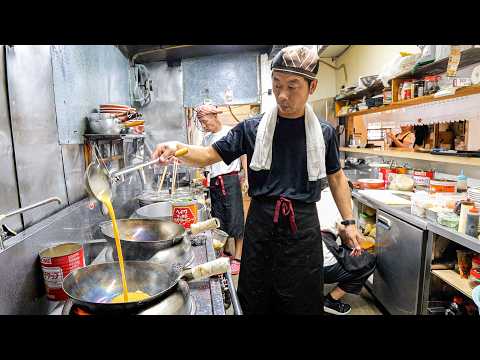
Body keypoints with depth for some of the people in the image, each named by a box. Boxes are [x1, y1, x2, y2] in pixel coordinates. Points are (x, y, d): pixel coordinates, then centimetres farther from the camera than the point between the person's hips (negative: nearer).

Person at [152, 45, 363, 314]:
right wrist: (178, 148, -20)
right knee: (255, 300, 14)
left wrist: (349, 221, 8)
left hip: (304, 224, 1)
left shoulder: (324, 132, 2)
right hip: (260, 220, 0)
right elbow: (210, 156, -1)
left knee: (304, 302, 13)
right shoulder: (252, 128, -1)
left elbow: (336, 176, 12)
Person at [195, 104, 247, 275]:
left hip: (230, 180, -6)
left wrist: (247, 177, -9)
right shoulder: (206, 138, 14)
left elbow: (243, 154, -2)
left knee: (235, 219, -2)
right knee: (218, 221, 11)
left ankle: (237, 258, 7)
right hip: (214, 182, 6)